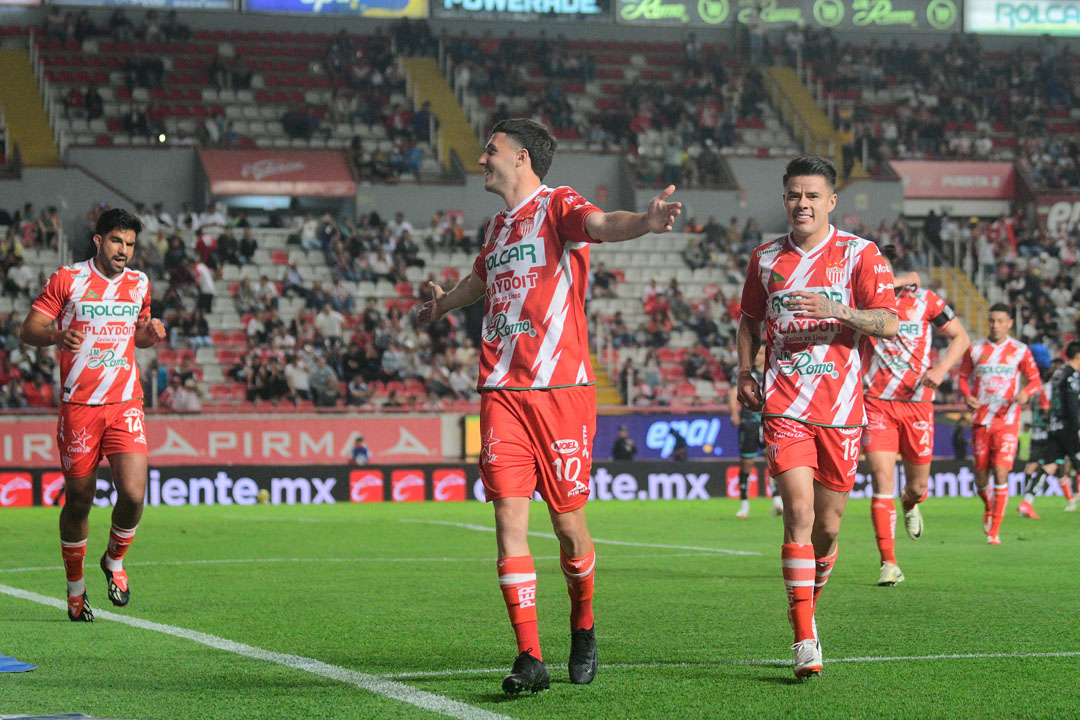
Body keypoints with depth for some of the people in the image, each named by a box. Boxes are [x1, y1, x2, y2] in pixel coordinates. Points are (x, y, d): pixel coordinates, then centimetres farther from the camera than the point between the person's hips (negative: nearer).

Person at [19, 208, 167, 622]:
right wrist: (57, 335, -22)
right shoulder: (67, 279, -1)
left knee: (133, 493, -14)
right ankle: (75, 585, 24)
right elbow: (29, 330, -1)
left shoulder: (140, 284, 11)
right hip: (78, 407, -2)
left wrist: (150, 334, 3)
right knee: (78, 501, 4)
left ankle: (115, 561, 15)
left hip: (125, 405, 2)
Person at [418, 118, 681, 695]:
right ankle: (530, 659, -5)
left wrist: (644, 223, -47)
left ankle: (582, 626, 28)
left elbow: (601, 225, -25)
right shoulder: (498, 225, 18)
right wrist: (442, 304, 58)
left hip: (561, 390, -5)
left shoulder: (558, 206, -2)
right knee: (509, 520, -6)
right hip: (502, 394, 5)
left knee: (569, 523, 1)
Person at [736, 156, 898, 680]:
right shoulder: (765, 259, 10)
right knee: (799, 514, -15)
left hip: (840, 409, 0)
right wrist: (745, 370, 7)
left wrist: (836, 310, -23)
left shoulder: (859, 254, 1)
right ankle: (805, 641, -15)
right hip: (784, 406, 0)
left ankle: (807, 603, 34)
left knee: (827, 527, 6)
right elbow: (750, 321, 24)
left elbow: (887, 323, -7)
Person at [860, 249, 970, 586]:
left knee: (917, 487, 10)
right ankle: (889, 564, -10)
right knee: (882, 480, -13)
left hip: (917, 403, 1)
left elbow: (961, 338, 6)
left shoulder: (924, 300, -3)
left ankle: (910, 506, 49)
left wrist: (941, 369, -11)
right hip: (876, 403, -1)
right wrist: (897, 283, -21)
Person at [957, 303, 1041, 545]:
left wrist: (1026, 392, -16)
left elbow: (1035, 380, 6)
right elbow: (962, 377, 12)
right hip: (980, 421, 2)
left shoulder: (1020, 351, 2)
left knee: (1001, 474, -13)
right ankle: (988, 508, 39)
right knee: (981, 475, 6)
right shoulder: (975, 350, 6)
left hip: (1007, 422, -2)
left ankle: (994, 531, -9)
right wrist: (967, 396, -8)